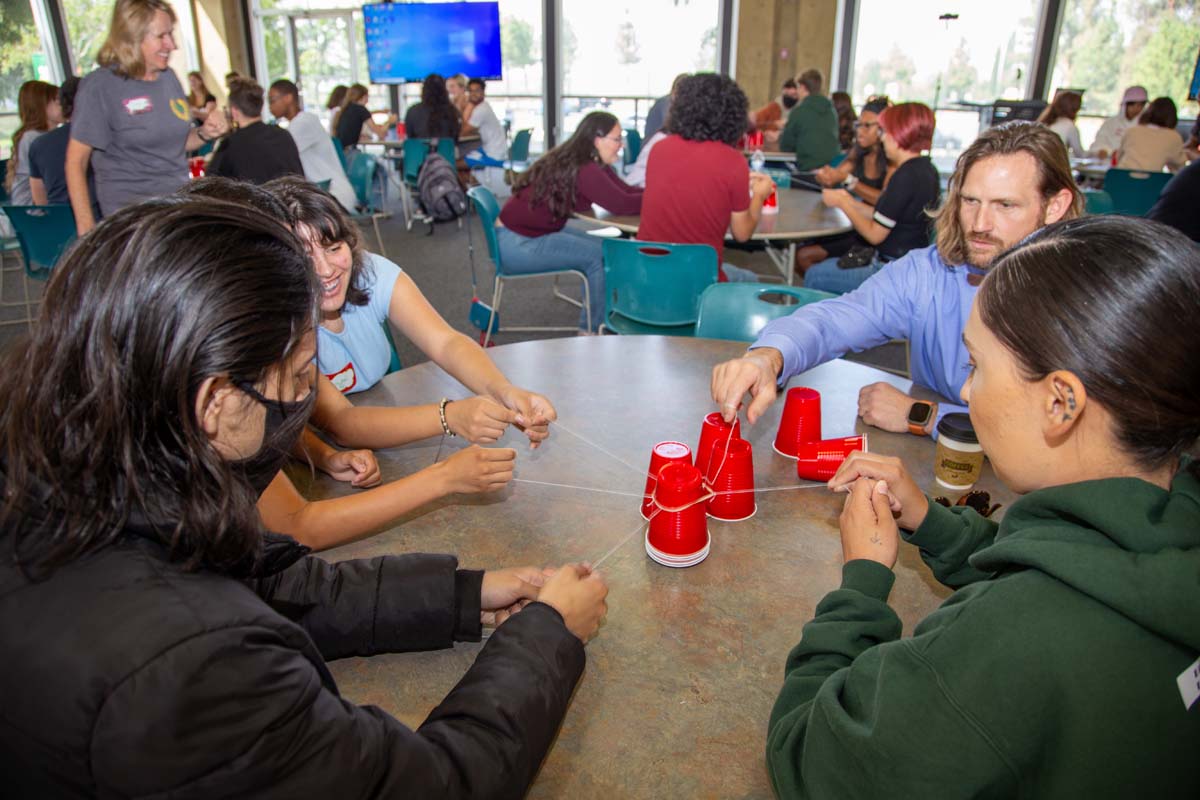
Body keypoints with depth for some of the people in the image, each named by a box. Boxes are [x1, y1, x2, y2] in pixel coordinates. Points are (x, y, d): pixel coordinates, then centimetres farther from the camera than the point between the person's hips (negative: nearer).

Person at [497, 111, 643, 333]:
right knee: (601, 256, -9)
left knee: (604, 249, 8)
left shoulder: (594, 164, 5)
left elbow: (626, 190, 4)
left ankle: (593, 321, 18)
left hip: (540, 231, 10)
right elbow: (622, 204, -25)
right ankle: (593, 329, 7)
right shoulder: (584, 170, -24)